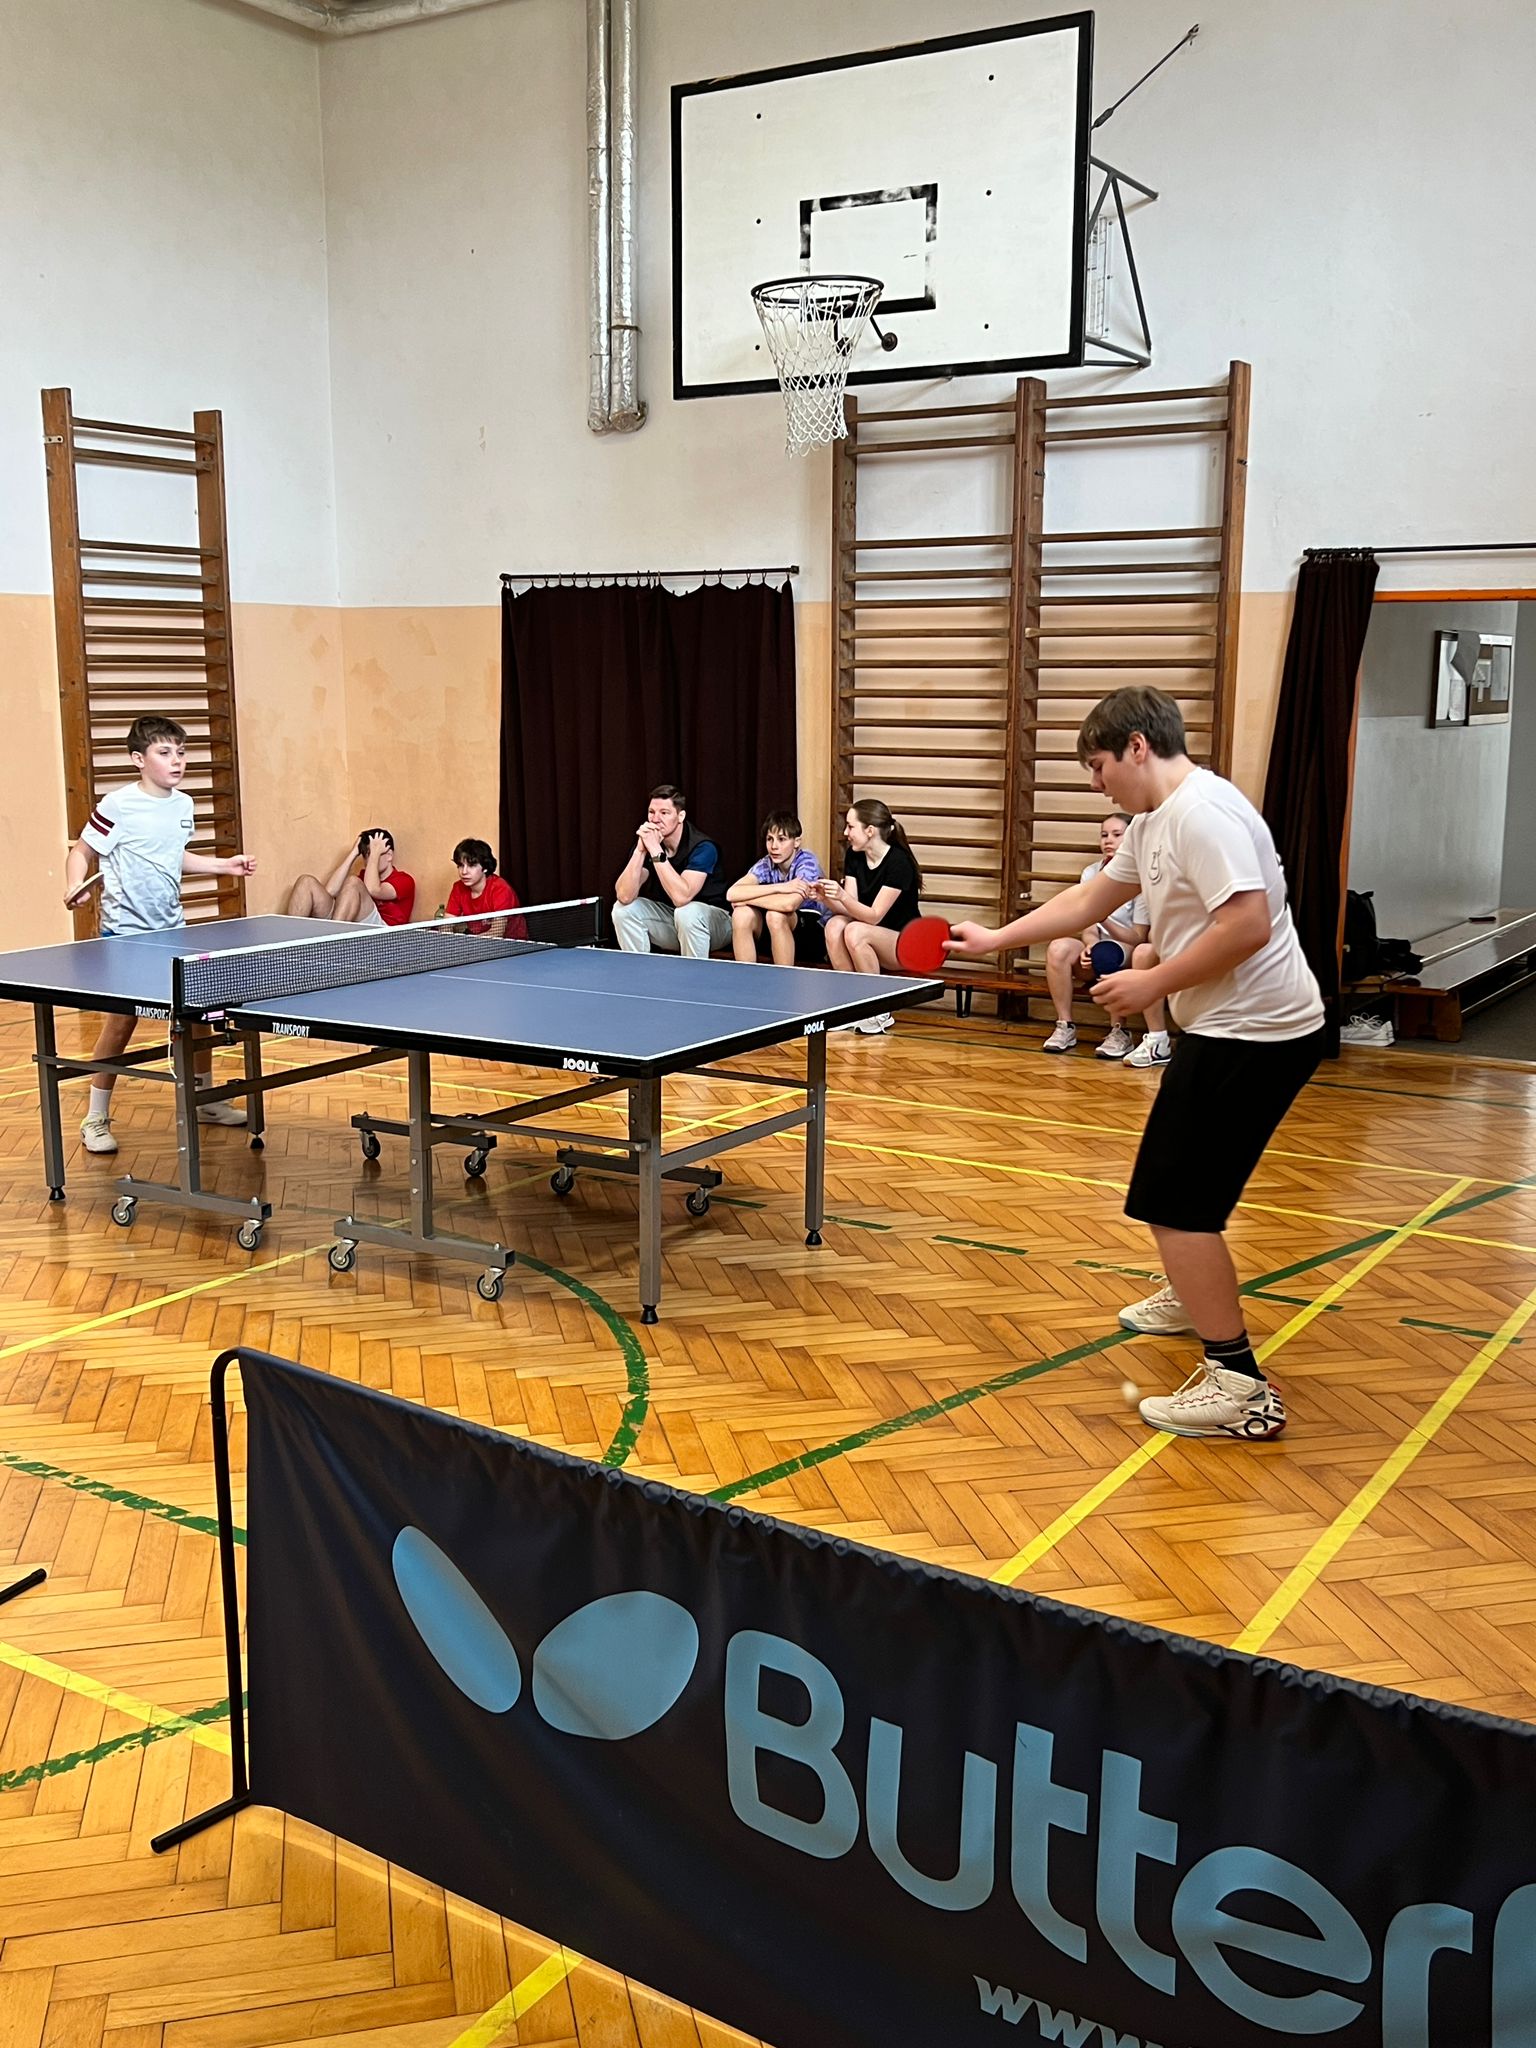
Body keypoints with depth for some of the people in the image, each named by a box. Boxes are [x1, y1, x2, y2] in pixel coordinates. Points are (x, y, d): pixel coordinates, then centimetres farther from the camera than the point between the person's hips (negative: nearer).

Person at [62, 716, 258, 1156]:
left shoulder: (183, 805, 5)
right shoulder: (118, 805, -15)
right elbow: (81, 852, -9)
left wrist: (225, 864, 15)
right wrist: (74, 886, -27)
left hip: (172, 929, 7)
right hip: (125, 931, -6)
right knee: (121, 1022, -4)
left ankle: (205, 1100, 30)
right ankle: (96, 1118, 10)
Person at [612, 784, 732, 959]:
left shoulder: (702, 847, -22)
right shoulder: (646, 842, -8)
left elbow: (681, 897, -37)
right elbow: (624, 896, -19)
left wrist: (655, 850, -36)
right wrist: (640, 850, -30)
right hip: (668, 922, 5)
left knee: (686, 913, -35)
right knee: (623, 909, -14)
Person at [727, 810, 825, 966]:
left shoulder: (807, 861, -18)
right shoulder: (765, 864, -5)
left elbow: (789, 904, -35)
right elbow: (732, 893, -22)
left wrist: (747, 898, -21)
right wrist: (779, 887, -30)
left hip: (813, 935, -4)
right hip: (775, 938, 5)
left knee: (776, 915, -31)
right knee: (741, 914, -20)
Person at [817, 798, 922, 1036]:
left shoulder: (898, 862, -20)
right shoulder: (853, 856, 1)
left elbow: (874, 916, -24)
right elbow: (849, 909, -5)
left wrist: (842, 896, -39)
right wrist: (827, 898, -24)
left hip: (906, 945, -6)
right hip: (871, 940, 6)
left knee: (855, 932, -33)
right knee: (835, 925, -24)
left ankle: (880, 1014, -19)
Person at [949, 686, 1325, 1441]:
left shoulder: (1202, 812, -21)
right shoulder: (1152, 822, 12)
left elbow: (1248, 924, -29)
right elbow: (1088, 900, 22)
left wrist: (1154, 982, -21)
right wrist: (993, 939, 21)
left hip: (1254, 1035, -11)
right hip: (1228, 1027, 11)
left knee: (1175, 1201, -10)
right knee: (1180, 1180, 28)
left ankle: (1239, 1387, -7)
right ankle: (1192, 1296, 52)